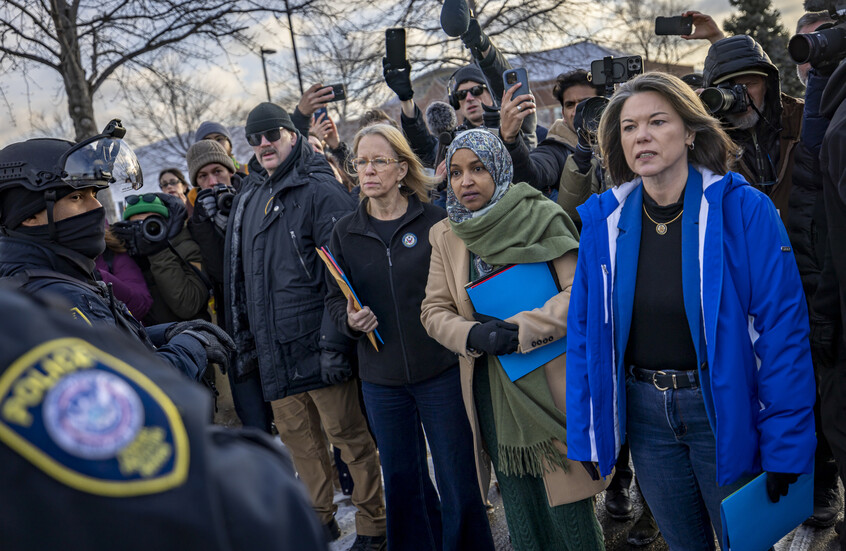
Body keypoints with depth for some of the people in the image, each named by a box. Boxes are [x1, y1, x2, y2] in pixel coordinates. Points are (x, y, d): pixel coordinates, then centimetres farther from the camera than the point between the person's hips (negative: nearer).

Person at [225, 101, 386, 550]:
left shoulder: (319, 189, -8)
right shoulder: (249, 197, 16)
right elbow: (237, 276, 23)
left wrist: (338, 339, -21)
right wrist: (245, 338, 19)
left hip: (316, 342, -7)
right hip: (272, 348, 8)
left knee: (347, 433, 0)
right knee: (296, 434, 15)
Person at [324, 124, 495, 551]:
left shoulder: (434, 221, -3)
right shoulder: (344, 232, 6)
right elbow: (334, 299, 12)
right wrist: (350, 320, -8)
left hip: (440, 371, -3)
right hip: (381, 378, 3)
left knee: (458, 482, 4)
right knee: (402, 482, 16)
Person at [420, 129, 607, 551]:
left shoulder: (542, 217, -6)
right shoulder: (446, 235, 7)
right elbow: (434, 311, 7)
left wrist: (520, 330, -20)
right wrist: (473, 335, -13)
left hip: (550, 386, -4)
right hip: (490, 390, 4)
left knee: (569, 514, 2)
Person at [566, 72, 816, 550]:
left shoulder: (744, 209, -13)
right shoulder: (603, 220, -4)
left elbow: (783, 328, -13)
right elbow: (585, 331, 1)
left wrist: (785, 447, -15)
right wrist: (585, 437, 0)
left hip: (722, 410, -3)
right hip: (644, 412, 3)